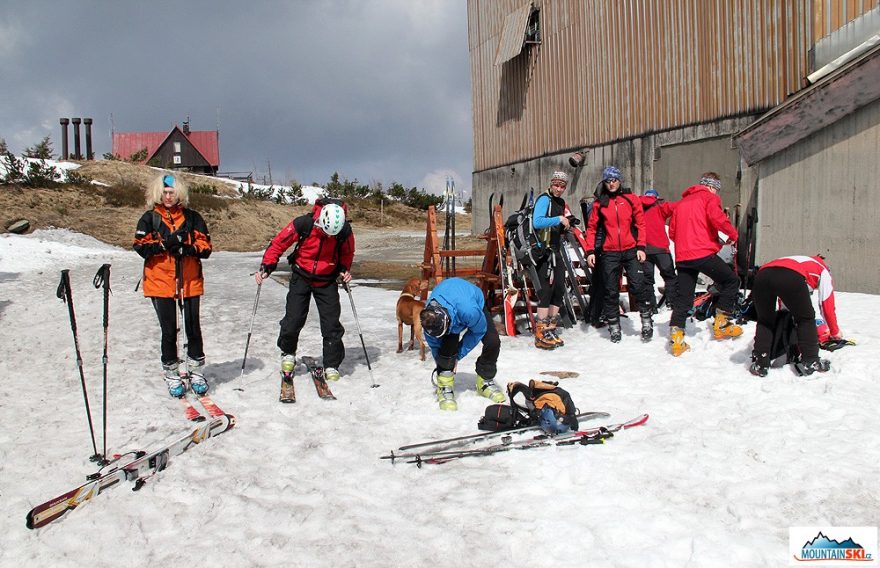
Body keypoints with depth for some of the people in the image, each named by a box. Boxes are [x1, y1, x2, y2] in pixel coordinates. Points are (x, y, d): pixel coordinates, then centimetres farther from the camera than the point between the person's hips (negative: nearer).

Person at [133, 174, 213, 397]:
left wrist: (188, 249, -17)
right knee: (169, 330, 4)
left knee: (193, 328, 6)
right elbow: (141, 247, -7)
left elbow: (205, 247, 1)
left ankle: (196, 371, 22)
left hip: (190, 281, 1)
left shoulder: (192, 218, 6)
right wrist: (167, 242, -18)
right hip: (160, 282, -1)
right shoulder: (149, 219, 4)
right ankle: (172, 375, 19)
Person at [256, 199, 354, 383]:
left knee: (331, 324, -4)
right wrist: (266, 266, -15)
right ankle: (288, 353, 26)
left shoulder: (345, 231, -18)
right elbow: (279, 242, -10)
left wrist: (344, 270, -9)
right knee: (293, 320, -3)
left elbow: (347, 253, 5)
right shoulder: (303, 224, -24)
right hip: (302, 276, 0)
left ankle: (332, 366, 9)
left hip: (327, 280, 1)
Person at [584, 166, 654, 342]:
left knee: (638, 286, -7)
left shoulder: (631, 199, 5)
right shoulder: (599, 203, 7)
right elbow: (592, 228, 7)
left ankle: (647, 321, 8)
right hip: (610, 253, 1)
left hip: (631, 251, -1)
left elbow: (640, 223, 5)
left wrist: (641, 247, -3)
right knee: (611, 291, 4)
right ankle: (614, 327, 13)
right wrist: (590, 251, -2)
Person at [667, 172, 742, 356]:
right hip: (704, 253, -6)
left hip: (682, 257, 6)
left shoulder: (682, 202, 23)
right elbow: (717, 218, -16)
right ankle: (721, 324, 12)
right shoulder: (709, 197, 3)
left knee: (683, 298, 10)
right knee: (731, 280, 13)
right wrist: (733, 233, -2)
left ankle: (676, 339, 2)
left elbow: (672, 231, 21)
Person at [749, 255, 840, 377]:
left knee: (764, 321, 23)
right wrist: (835, 332, 45)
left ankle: (759, 365, 16)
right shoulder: (823, 270, 35)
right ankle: (810, 362, 18)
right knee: (806, 319, 20)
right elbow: (827, 305, 32)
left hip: (762, 273, 4)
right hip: (791, 277, -4)